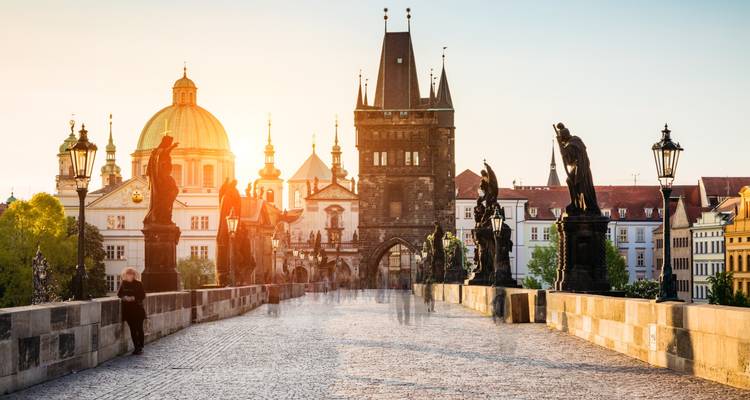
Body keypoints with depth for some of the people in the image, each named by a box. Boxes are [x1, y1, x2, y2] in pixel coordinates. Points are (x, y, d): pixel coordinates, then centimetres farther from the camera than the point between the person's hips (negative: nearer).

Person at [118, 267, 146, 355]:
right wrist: (124, 297, -9)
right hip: (128, 310, 2)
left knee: (139, 328, -3)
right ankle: (136, 347, 9)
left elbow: (143, 295, -3)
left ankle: (140, 347, 5)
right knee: (133, 329, 4)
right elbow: (119, 294, 12)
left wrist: (134, 298, -17)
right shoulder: (123, 284, 7)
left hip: (138, 309, -2)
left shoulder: (138, 284, -1)